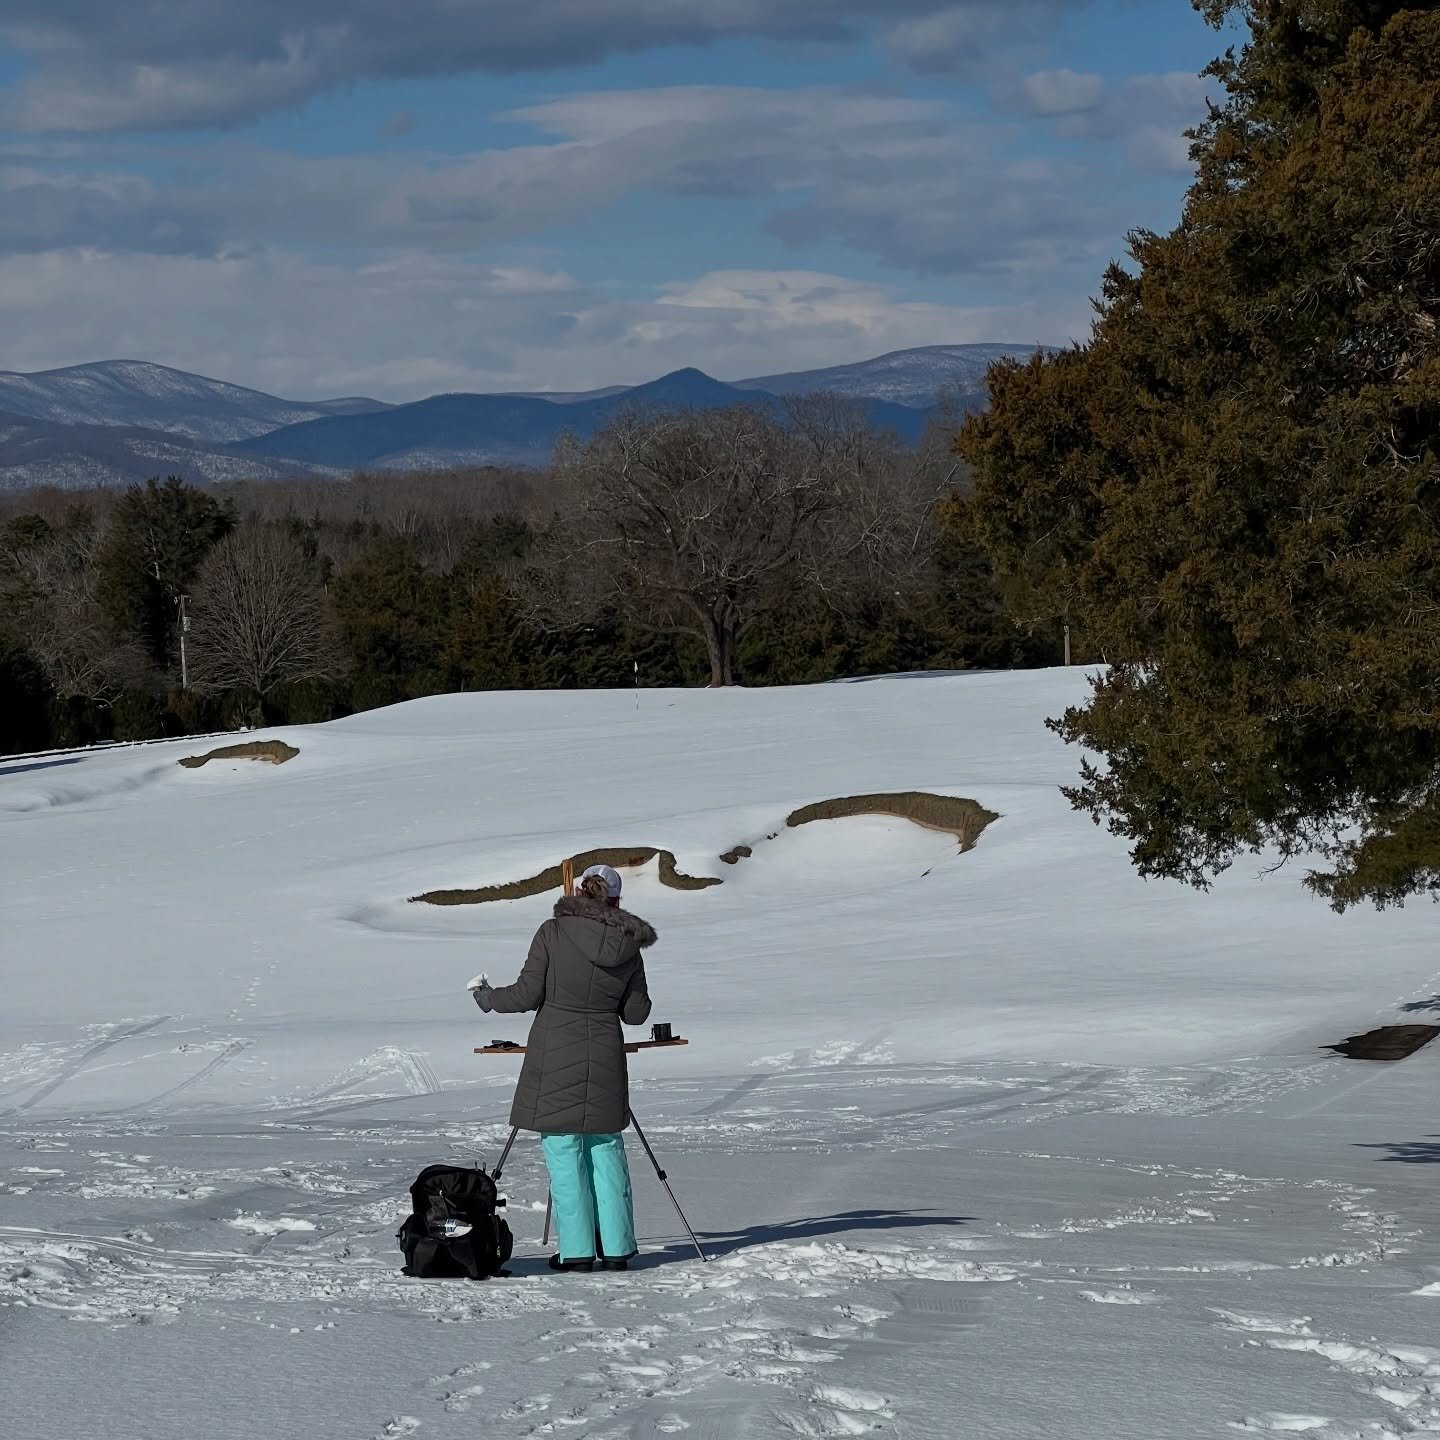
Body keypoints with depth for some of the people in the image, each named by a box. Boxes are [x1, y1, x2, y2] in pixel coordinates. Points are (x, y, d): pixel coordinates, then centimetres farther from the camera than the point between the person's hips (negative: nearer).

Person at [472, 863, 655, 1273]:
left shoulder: (554, 932, -7)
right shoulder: (628, 944, 2)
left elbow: (528, 994, -7)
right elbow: (636, 1013, 6)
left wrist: (489, 998, 11)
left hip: (555, 1054, -3)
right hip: (605, 1055, 3)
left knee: (564, 1152, 2)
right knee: (607, 1150, 11)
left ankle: (577, 1250, 2)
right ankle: (617, 1247, 11)